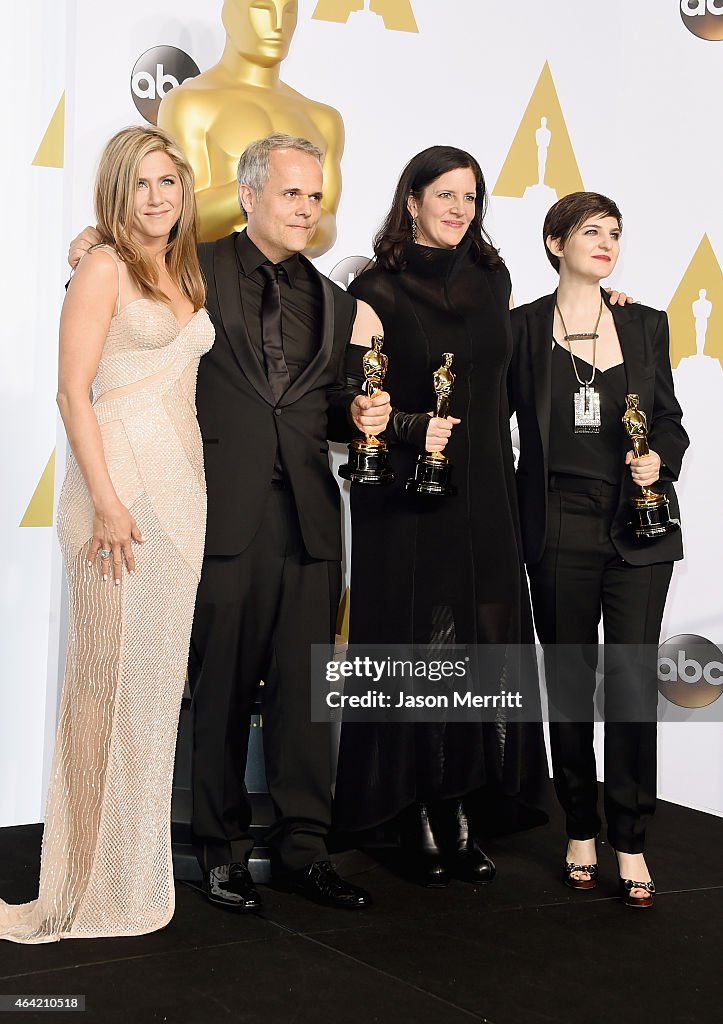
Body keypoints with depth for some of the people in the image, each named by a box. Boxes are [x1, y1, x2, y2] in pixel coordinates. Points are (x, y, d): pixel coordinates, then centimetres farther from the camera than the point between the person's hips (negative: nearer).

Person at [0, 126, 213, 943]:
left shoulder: (184, 273, 17)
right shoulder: (104, 269, -5)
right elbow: (73, 391, -11)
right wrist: (106, 500, -18)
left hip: (183, 480, 7)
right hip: (121, 481, -7)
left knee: (161, 669, 10)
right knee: (111, 675, -3)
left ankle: (144, 862, 22)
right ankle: (98, 880, 7)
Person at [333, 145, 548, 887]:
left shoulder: (491, 279, 10)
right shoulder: (379, 290, -5)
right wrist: (414, 429, -23)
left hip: (484, 495, 5)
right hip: (408, 499, -5)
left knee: (479, 652, 4)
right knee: (415, 651, -2)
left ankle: (458, 816, 13)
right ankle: (418, 823, 8)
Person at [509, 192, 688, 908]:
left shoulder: (646, 326, 10)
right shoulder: (523, 327, 3)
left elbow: (670, 418, 14)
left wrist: (660, 460, -6)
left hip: (638, 526, 1)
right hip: (560, 528, -1)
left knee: (633, 683, -4)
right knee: (568, 683, 7)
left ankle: (630, 842, 6)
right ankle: (580, 832, 21)